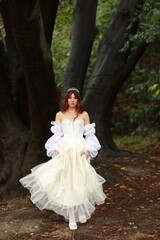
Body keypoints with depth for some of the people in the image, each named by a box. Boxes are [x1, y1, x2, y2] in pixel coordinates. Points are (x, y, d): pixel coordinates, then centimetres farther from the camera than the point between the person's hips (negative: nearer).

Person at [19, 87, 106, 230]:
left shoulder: (84, 115, 7)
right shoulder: (60, 115, 7)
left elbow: (89, 134, 6)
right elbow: (57, 134, 8)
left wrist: (88, 150, -6)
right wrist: (56, 149, -5)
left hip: (80, 150, 0)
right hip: (64, 150, 0)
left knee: (81, 181, -1)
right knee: (67, 182, -4)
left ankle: (82, 212, 15)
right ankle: (72, 218, 0)